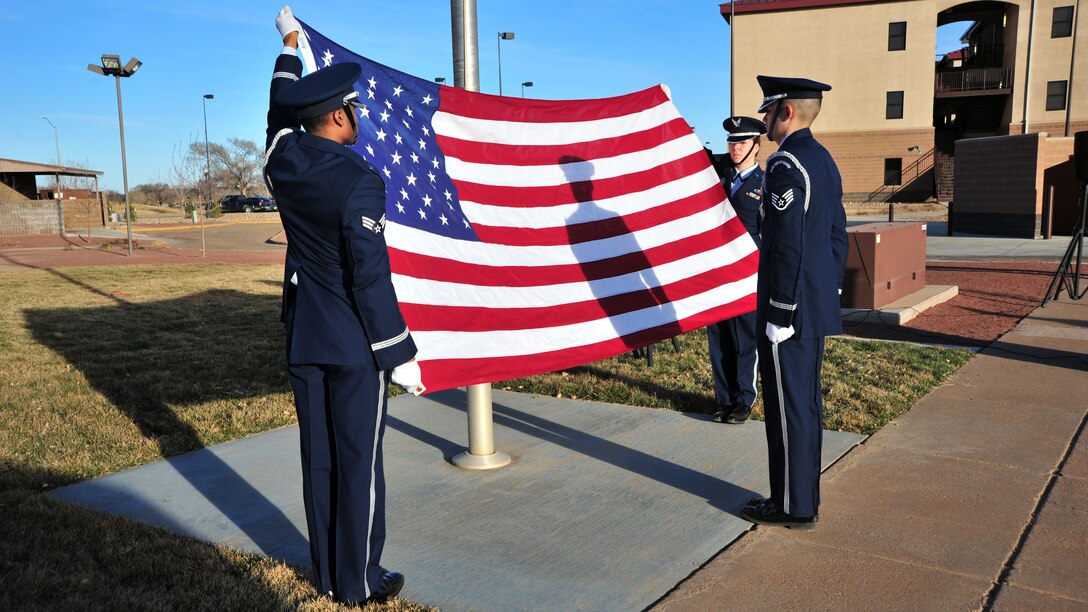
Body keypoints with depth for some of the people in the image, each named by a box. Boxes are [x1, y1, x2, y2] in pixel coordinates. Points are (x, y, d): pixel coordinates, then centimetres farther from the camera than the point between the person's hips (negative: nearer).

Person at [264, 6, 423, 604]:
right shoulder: (358, 180, -18)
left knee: (318, 459, 14)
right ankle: (360, 581, 17)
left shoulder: (283, 165, 2)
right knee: (359, 463, 4)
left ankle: (328, 573, 26)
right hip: (354, 346, -7)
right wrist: (400, 355, -11)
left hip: (303, 341, 7)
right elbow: (371, 277, -19)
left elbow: (279, 113, 26)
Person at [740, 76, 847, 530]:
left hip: (790, 306, -10)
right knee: (806, 400, 16)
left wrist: (779, 315, -19)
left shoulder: (785, 164, -17)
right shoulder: (824, 160, 14)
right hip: (817, 305, 10)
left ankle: (792, 506, 11)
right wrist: (830, 295, 21)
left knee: (788, 405, 0)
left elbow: (787, 247, -22)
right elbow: (837, 236, 17)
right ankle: (805, 496, 28)